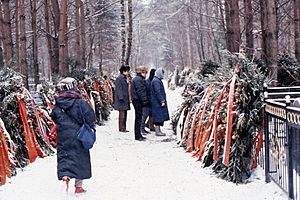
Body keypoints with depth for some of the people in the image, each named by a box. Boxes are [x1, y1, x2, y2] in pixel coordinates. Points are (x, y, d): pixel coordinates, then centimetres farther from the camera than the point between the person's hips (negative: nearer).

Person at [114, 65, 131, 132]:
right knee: (122, 114, -9)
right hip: (121, 99, -10)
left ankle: (123, 128, 15)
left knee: (124, 114, 11)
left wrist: (127, 99, 24)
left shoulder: (124, 78, 19)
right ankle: (121, 128, -7)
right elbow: (118, 89, -18)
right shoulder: (119, 79, -11)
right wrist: (121, 97, -23)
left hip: (125, 99, 10)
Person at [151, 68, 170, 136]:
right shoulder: (156, 81, -15)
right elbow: (158, 92, -22)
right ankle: (157, 131, -5)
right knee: (159, 117, -7)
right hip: (157, 102, -10)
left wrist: (163, 100, 20)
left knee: (159, 117, 11)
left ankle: (158, 130, 15)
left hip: (158, 102, 10)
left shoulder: (158, 80, 17)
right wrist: (162, 101, -23)